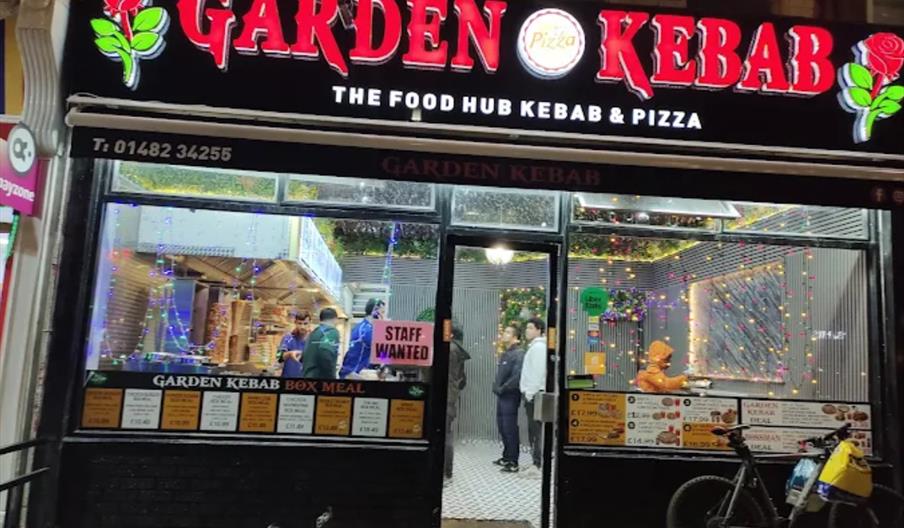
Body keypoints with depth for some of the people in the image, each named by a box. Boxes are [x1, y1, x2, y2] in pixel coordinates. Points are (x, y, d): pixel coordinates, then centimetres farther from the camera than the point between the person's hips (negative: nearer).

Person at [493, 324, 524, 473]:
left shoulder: (518, 354, -14)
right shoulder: (505, 354, 14)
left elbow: (517, 376, -23)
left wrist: (502, 388, -17)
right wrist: (496, 387, 9)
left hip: (510, 396, -9)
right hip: (501, 396, 9)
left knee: (510, 428, -4)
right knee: (502, 427, 17)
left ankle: (513, 463, 3)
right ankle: (506, 457, 30)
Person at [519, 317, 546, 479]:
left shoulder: (539, 347, -11)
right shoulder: (534, 347, 20)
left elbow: (537, 372, -18)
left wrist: (530, 393, -19)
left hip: (535, 393, -10)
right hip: (531, 393, 10)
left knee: (535, 429, -9)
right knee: (533, 429, 12)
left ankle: (538, 465, -7)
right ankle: (536, 463, 17)